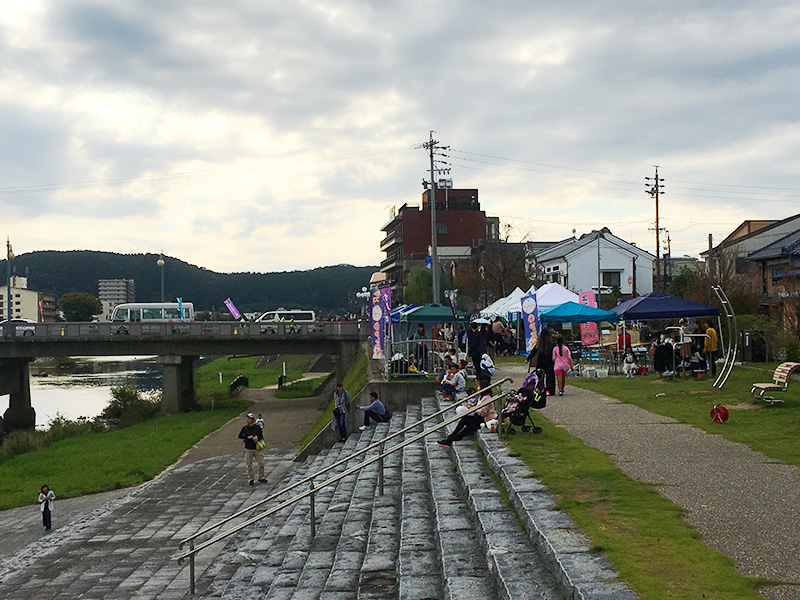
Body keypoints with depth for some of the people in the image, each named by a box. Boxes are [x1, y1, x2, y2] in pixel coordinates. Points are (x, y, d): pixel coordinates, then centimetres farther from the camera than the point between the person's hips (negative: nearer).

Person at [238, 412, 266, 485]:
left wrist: (257, 439, -15)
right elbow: (240, 436, -7)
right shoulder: (245, 428, 2)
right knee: (248, 465, 2)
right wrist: (248, 437, -19)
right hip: (248, 449, 0)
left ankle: (261, 478, 14)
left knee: (261, 463, 0)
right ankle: (251, 479, 14)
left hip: (256, 449, 0)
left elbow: (261, 436, 6)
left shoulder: (257, 427, 1)